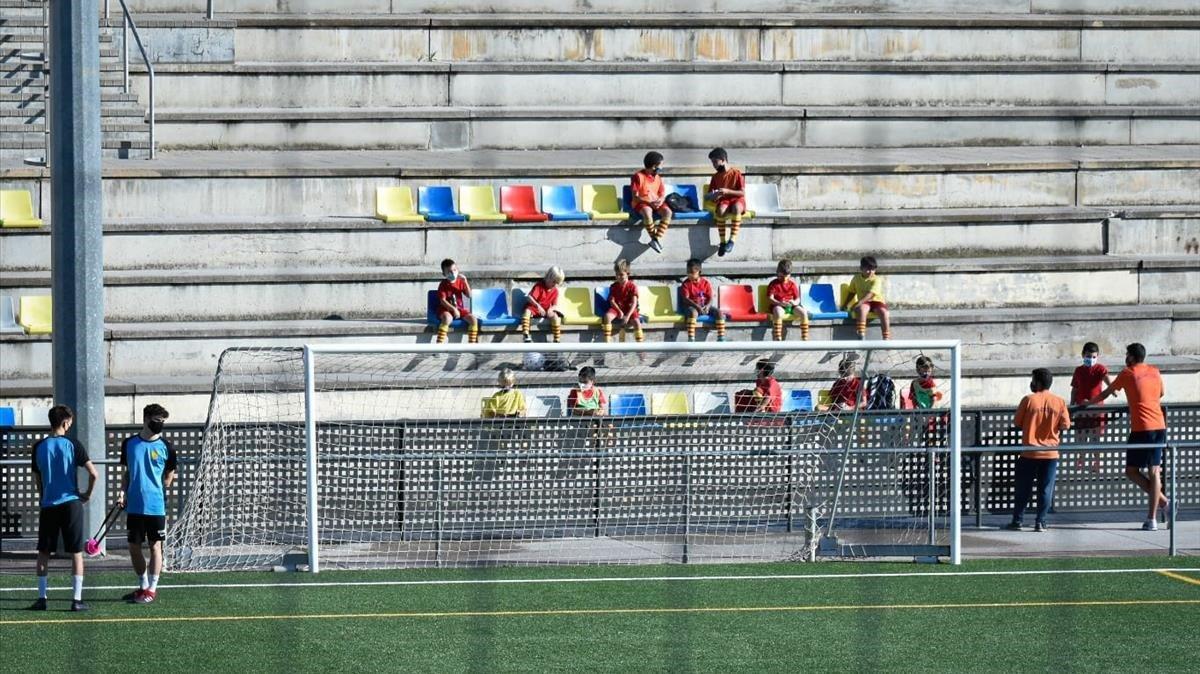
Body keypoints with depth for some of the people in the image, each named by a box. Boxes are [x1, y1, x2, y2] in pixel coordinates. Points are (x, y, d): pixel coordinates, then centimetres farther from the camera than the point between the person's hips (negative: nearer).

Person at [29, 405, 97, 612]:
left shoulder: (39, 447, 2)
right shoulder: (72, 444, -6)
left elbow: (37, 479, 10)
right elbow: (93, 473, -12)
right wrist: (88, 494, 3)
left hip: (47, 505, 2)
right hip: (71, 503, -2)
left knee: (43, 553, 11)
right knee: (76, 552, 3)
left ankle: (41, 598, 9)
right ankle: (77, 599, -1)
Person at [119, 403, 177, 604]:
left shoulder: (165, 447, -1)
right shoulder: (129, 443, 6)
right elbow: (127, 473, 15)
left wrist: (167, 480, -6)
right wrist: (123, 493, 3)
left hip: (156, 506, -3)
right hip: (134, 506, 3)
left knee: (155, 546, 1)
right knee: (134, 547, 8)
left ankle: (152, 589, 8)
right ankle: (143, 586, 23)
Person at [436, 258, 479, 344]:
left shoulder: (460, 282, 6)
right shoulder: (443, 285, -6)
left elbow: (469, 295, -1)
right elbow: (442, 301, -14)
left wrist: (465, 282, -12)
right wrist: (453, 309, -24)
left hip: (460, 309, 5)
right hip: (446, 309, -5)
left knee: (473, 319, -17)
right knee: (447, 318, -39)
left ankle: (472, 343, -7)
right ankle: (439, 343, -41)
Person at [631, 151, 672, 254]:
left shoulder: (658, 178, 11)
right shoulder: (638, 176, -9)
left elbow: (662, 194, 12)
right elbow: (635, 197, -11)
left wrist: (661, 200, -13)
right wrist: (649, 202, -23)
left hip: (656, 203, 5)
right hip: (641, 203, -5)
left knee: (667, 211, -27)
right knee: (647, 211, -41)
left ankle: (656, 238, -34)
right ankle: (654, 239, -32)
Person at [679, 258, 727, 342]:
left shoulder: (705, 283, 6)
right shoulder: (686, 284, -1)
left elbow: (711, 298, 1)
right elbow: (685, 299, -11)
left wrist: (707, 306, -22)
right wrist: (697, 306, -26)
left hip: (705, 306, 4)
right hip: (692, 306, -4)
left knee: (718, 312, -21)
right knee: (693, 313, -40)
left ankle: (721, 338, -20)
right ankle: (691, 340, -47)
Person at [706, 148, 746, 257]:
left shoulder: (736, 173, 3)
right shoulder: (715, 177, 13)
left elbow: (742, 193, -4)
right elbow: (707, 195, 14)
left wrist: (727, 191, -17)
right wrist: (712, 195, -10)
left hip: (737, 200, -2)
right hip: (723, 201, 2)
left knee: (736, 208, -40)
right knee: (721, 210, -36)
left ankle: (732, 240, -43)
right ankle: (722, 242, -34)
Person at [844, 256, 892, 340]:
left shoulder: (876, 280, -9)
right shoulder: (856, 278, 6)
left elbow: (870, 294, -22)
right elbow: (852, 293, 17)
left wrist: (859, 302, -33)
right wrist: (845, 305, 9)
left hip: (877, 301, -1)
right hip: (864, 303, 2)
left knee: (883, 312, -33)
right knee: (861, 309, -36)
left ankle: (886, 339, -31)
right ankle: (861, 336, -42)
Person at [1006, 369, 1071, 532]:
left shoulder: (1028, 400, -8)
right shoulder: (1059, 402, -2)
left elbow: (1017, 423, -3)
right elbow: (1065, 425, 0)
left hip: (1030, 452, -1)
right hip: (1050, 453, 1)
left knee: (1023, 488, 9)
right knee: (1045, 489, 6)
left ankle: (1018, 520, 13)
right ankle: (1040, 522, 4)